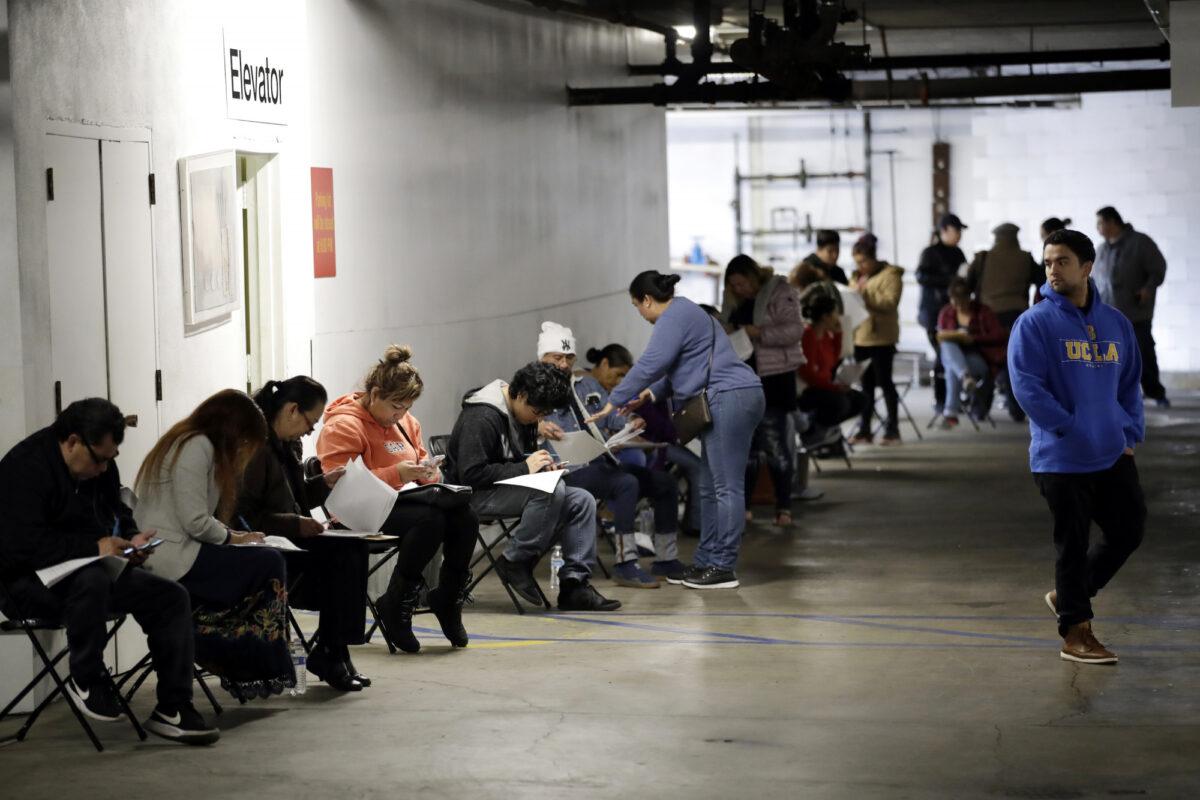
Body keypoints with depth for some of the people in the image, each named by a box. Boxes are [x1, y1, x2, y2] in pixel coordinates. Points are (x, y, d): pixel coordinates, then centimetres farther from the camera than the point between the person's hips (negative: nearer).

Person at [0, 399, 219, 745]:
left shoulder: (101, 465, 9)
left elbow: (118, 514, 23)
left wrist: (131, 539, -1)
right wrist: (95, 546, -29)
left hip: (94, 573, 9)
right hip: (29, 582, -9)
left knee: (172, 597, -7)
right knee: (92, 580, -40)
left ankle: (172, 709, -4)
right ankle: (85, 678, -16)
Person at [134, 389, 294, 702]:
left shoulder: (185, 443, 23)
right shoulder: (198, 447, -10)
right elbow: (195, 522, -17)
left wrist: (232, 535, 7)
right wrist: (231, 537, -1)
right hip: (169, 556, -10)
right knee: (269, 564, -7)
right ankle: (265, 673, 1)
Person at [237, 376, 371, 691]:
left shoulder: (289, 444, 13)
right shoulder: (254, 447, -17)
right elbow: (243, 514, -20)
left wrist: (324, 483, 8)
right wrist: (295, 525, -21)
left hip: (288, 537, 9)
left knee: (352, 550, -12)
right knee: (337, 558, -21)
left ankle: (335, 650, -11)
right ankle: (328, 654, -8)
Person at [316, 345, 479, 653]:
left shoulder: (405, 421, 16)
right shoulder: (344, 426, -10)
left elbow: (420, 459, 28)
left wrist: (428, 470, 0)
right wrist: (396, 474, -25)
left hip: (403, 502, 7)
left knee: (464, 515, -23)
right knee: (431, 519, -35)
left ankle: (448, 599, -4)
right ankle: (395, 607, -18)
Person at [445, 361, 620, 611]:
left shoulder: (524, 414, 11)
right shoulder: (482, 417, -19)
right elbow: (471, 474, -25)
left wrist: (542, 464, 2)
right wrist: (524, 468, -21)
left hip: (510, 489, 9)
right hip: (476, 495, -9)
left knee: (582, 501, -10)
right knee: (553, 491, -32)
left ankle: (574, 584, -12)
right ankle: (515, 561, -18)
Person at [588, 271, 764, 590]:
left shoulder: (674, 317, -9)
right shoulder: (683, 312, 24)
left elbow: (651, 363, -16)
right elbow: (680, 368, 30)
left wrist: (614, 402, -10)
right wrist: (651, 395, 18)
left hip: (729, 399, -11)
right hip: (731, 400, 11)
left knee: (726, 487, -9)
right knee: (711, 488, 13)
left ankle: (724, 568, -8)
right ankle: (706, 561, 17)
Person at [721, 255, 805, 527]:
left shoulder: (779, 294, -8)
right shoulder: (736, 302, 12)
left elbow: (795, 330, -16)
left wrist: (760, 333, -23)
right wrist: (727, 332, 1)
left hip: (774, 377, -7)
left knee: (777, 444, -5)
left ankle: (784, 509, 1)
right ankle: (742, 506, 16)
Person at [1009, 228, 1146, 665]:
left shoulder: (1116, 323, 9)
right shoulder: (1035, 324, -8)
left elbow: (1130, 383, 16)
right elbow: (1027, 387, -14)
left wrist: (1130, 434, 4)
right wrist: (1074, 432, -16)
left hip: (1114, 456, 6)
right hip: (1061, 460, -6)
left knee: (1129, 530, 9)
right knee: (1073, 543, 1)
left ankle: (1068, 595, 29)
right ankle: (1075, 632, 15)